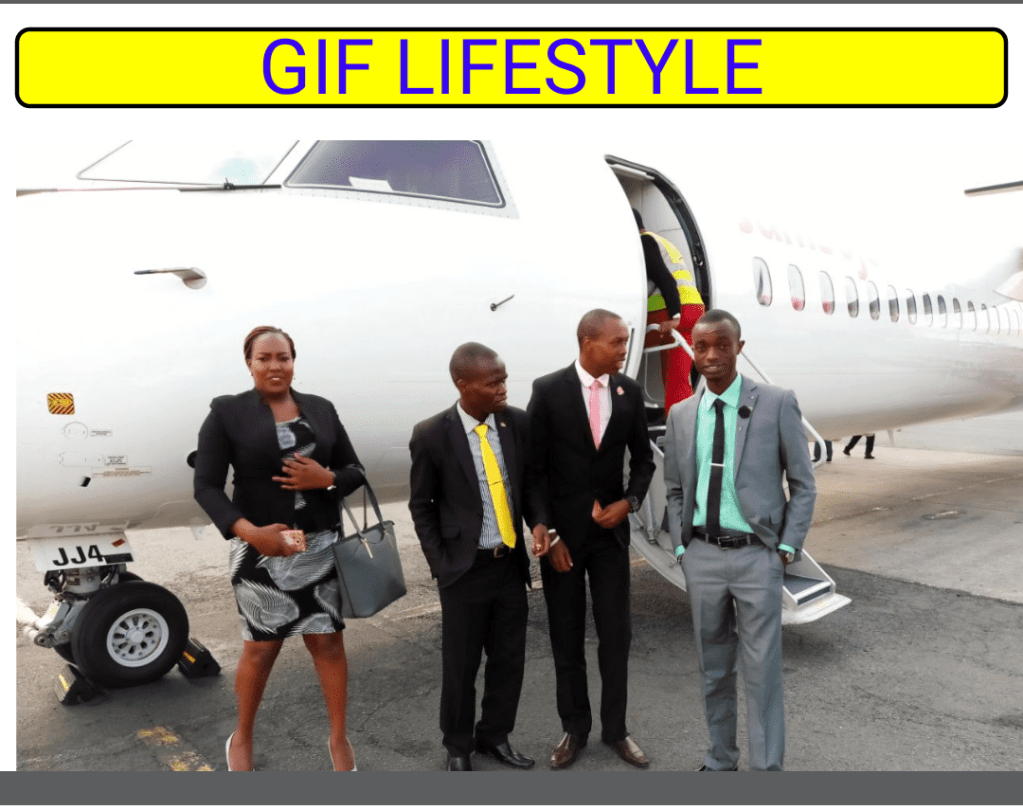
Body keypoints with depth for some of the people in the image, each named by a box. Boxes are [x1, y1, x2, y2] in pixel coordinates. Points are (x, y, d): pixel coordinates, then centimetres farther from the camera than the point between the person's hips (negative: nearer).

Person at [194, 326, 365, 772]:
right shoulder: (227, 412, -4)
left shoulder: (321, 408, 5)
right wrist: (249, 531, -22)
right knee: (261, 646, 10)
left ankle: (338, 737, 26)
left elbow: (355, 470, 9)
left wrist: (326, 479, -14)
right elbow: (206, 485, -8)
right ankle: (241, 738, 33)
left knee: (329, 641, 8)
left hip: (321, 546, 3)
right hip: (260, 549, -2)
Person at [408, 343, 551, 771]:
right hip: (465, 570, -3)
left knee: (509, 660, 15)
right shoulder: (431, 435, -13)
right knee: (461, 666, 11)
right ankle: (458, 747, 34)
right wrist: (440, 564, -6)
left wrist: (538, 521, -12)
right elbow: (421, 506, -3)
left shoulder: (518, 422, -4)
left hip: (511, 564, 4)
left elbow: (530, 481, 7)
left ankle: (494, 736, 37)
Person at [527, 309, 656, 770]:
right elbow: (533, 467, -8)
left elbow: (642, 459, 9)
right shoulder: (547, 391, -11)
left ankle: (614, 728, 25)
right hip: (562, 532, -2)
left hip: (611, 530, 2)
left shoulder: (629, 392, -1)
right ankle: (574, 728, 27)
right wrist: (549, 533, -11)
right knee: (567, 637, 10)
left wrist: (631, 502, -9)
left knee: (616, 635, 7)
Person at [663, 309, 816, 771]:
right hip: (701, 556, 4)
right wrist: (681, 548, 6)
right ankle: (720, 759, 31)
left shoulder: (777, 404, -4)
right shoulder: (681, 415, 6)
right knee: (713, 668, 15)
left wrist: (787, 548, -6)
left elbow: (803, 484, 0)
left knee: (762, 671, 2)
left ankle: (767, 767, 17)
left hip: (757, 556, -3)